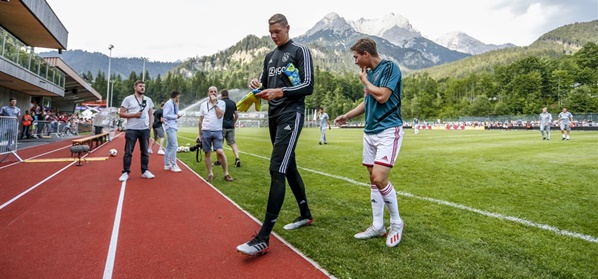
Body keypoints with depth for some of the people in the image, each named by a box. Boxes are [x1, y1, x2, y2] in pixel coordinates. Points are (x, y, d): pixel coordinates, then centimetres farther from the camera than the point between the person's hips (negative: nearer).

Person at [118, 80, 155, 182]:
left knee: (145, 151, 8)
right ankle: (125, 172, 7)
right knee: (128, 152, 0)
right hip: (132, 129, -3)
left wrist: (150, 125, 2)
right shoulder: (128, 99, -1)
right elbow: (121, 114, -3)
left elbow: (151, 114, 16)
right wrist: (134, 115, -15)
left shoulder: (148, 100, 11)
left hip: (145, 129, 4)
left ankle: (145, 171, 16)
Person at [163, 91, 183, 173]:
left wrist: (176, 105, 10)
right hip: (170, 127, -10)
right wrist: (176, 116, -13)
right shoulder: (168, 103, -11)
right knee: (174, 145, -12)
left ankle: (167, 164, 18)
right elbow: (165, 115, -18)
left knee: (169, 146, 12)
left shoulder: (173, 104, 16)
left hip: (172, 127, 10)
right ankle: (173, 165, -9)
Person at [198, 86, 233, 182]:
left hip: (217, 131, -2)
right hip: (205, 132, 2)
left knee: (220, 152, -15)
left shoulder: (221, 103, 3)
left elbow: (219, 115, -13)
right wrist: (199, 134, 11)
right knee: (207, 153, 4)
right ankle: (210, 174, 14)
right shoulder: (203, 105, 9)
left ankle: (226, 174, -6)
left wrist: (214, 103, -9)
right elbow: (200, 121, 13)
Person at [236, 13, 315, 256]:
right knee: (289, 167, 14)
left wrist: (280, 92, -22)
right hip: (274, 116, 9)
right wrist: (257, 85, -1)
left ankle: (263, 238, -16)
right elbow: (265, 85, 23)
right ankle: (305, 215, 31)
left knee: (276, 170, -17)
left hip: (291, 115, -8)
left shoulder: (300, 51, -2)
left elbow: (308, 86, -11)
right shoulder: (270, 56, 19)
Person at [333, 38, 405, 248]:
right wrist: (347, 116, 24)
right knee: (373, 179, 8)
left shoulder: (390, 67, -9)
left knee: (379, 178, -17)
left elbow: (382, 97, -20)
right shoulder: (369, 73, 15)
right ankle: (377, 226, 18)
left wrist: (365, 80, -5)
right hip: (370, 132, 8)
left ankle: (396, 223, 5)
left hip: (388, 131, -8)